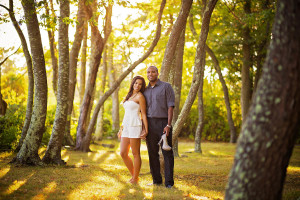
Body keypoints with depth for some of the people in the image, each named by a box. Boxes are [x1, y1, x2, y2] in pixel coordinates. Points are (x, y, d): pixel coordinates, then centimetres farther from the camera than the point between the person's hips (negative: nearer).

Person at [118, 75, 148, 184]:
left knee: (135, 154, -2)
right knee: (123, 153, 5)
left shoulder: (140, 96, -3)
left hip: (135, 126, -8)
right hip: (126, 126, 8)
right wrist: (121, 128, 21)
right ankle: (133, 175, 18)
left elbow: (143, 114, -5)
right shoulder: (129, 96, 20)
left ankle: (135, 179, 6)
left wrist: (146, 129, -11)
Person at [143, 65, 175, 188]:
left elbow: (171, 106, -6)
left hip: (163, 123, -5)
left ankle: (169, 182, 0)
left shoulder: (166, 87, 0)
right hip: (149, 123, 5)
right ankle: (156, 180, 14)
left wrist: (168, 125, -16)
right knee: (152, 153, 6)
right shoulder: (145, 90, 16)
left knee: (167, 153, -3)